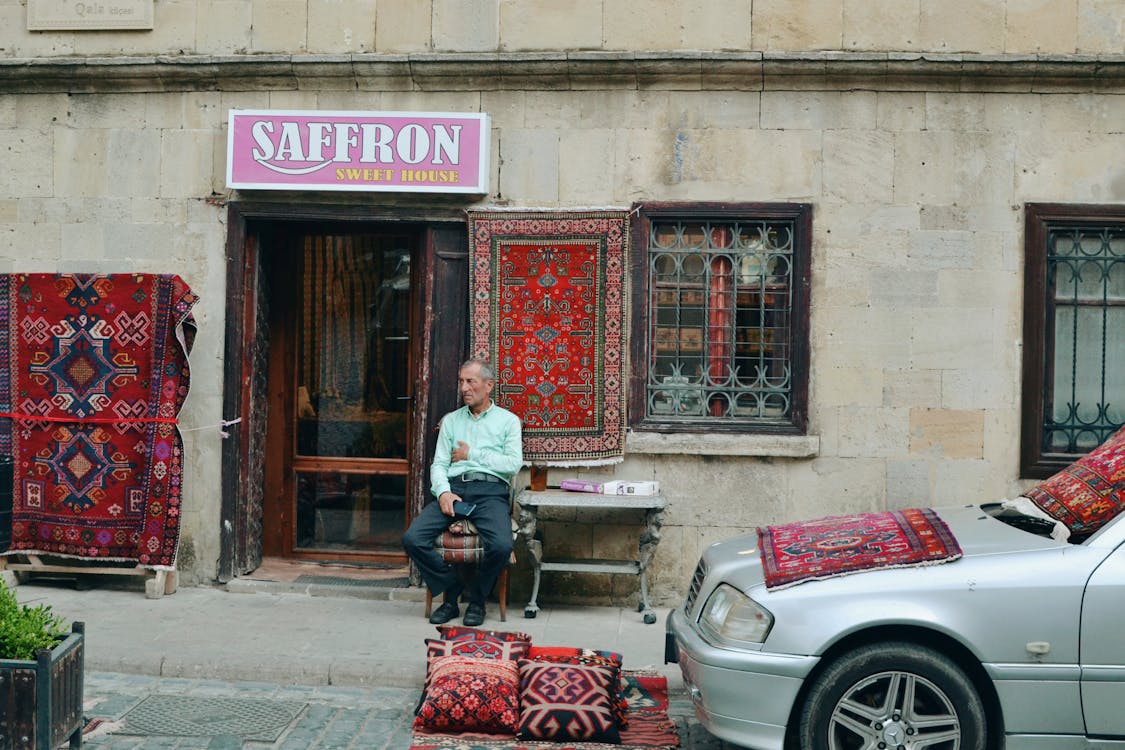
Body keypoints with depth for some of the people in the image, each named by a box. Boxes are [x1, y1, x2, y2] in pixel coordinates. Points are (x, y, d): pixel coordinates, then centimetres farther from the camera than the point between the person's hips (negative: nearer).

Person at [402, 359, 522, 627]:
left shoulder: (508, 420, 13)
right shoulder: (451, 420, 22)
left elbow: (513, 464, -1)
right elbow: (438, 464, 13)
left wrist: (473, 454, 0)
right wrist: (443, 492, -7)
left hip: (490, 491, -3)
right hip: (453, 488, 3)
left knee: (501, 546, -32)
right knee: (412, 538, -22)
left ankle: (476, 598, -2)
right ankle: (451, 593, -1)